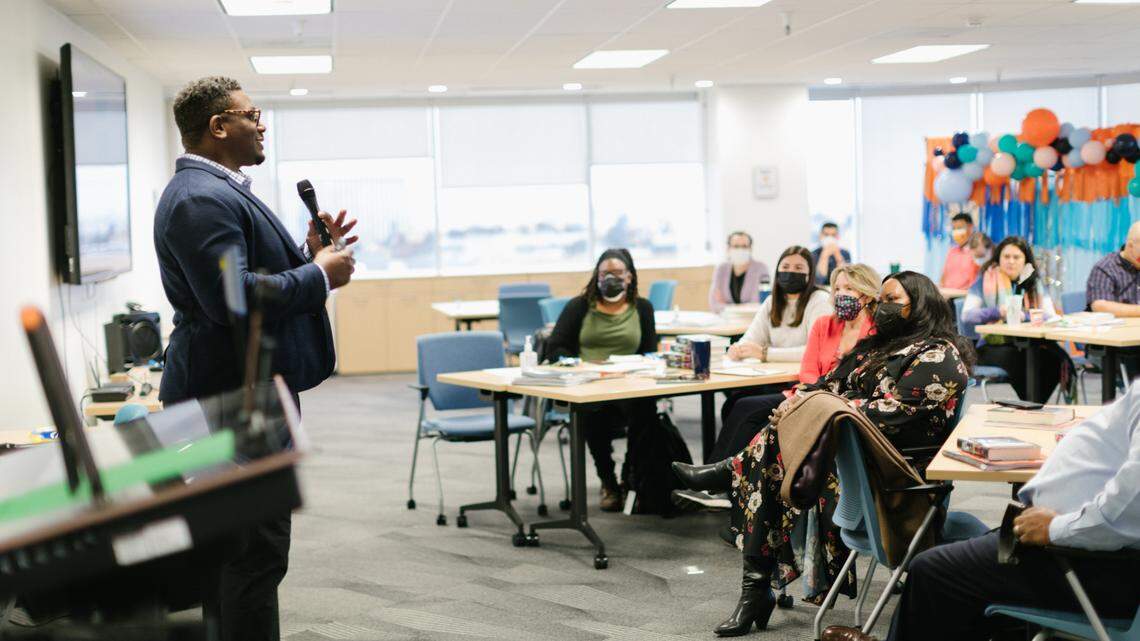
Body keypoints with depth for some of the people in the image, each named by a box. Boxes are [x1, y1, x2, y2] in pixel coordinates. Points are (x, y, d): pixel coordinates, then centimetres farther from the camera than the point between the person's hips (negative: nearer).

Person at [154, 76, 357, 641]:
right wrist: (320, 274, -18)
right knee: (255, 550, -7)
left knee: (246, 546, 19)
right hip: (236, 397, -11)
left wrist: (309, 252, 8)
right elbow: (232, 298, -28)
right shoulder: (201, 198, -19)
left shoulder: (219, 190, 17)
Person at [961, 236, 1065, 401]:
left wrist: (1024, 315, -19)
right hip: (992, 347, -3)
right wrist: (997, 312, -22)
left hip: (1028, 345, 3)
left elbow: (1050, 315, 0)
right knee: (1019, 359, -34)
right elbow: (967, 316, -7)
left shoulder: (1033, 283, 15)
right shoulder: (985, 279, 5)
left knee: (1054, 356, -27)